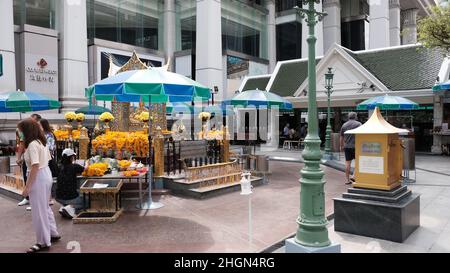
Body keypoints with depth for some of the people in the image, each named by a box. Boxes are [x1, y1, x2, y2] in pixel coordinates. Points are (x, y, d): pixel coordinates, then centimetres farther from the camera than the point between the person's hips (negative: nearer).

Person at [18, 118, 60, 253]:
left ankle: (43, 242, 14)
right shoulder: (42, 141, 8)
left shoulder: (32, 144, -20)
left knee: (39, 210, 3)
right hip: (46, 175, 9)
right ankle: (53, 234, 33)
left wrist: (27, 186, -20)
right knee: (45, 207, 22)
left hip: (38, 178, -9)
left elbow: (35, 166, -24)